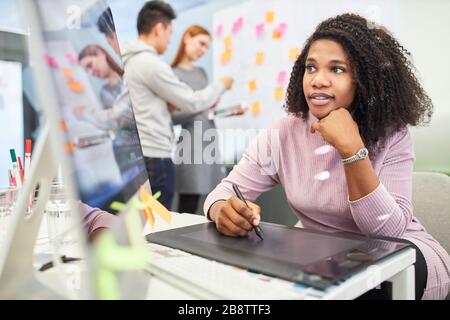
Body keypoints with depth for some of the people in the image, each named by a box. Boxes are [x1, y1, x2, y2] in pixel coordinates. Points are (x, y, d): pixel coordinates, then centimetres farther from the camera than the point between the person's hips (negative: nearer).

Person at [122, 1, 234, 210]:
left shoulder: (129, 61, 13)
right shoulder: (151, 63, -14)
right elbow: (192, 103, -8)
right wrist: (221, 85, 9)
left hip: (137, 153, 9)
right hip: (153, 156, -9)